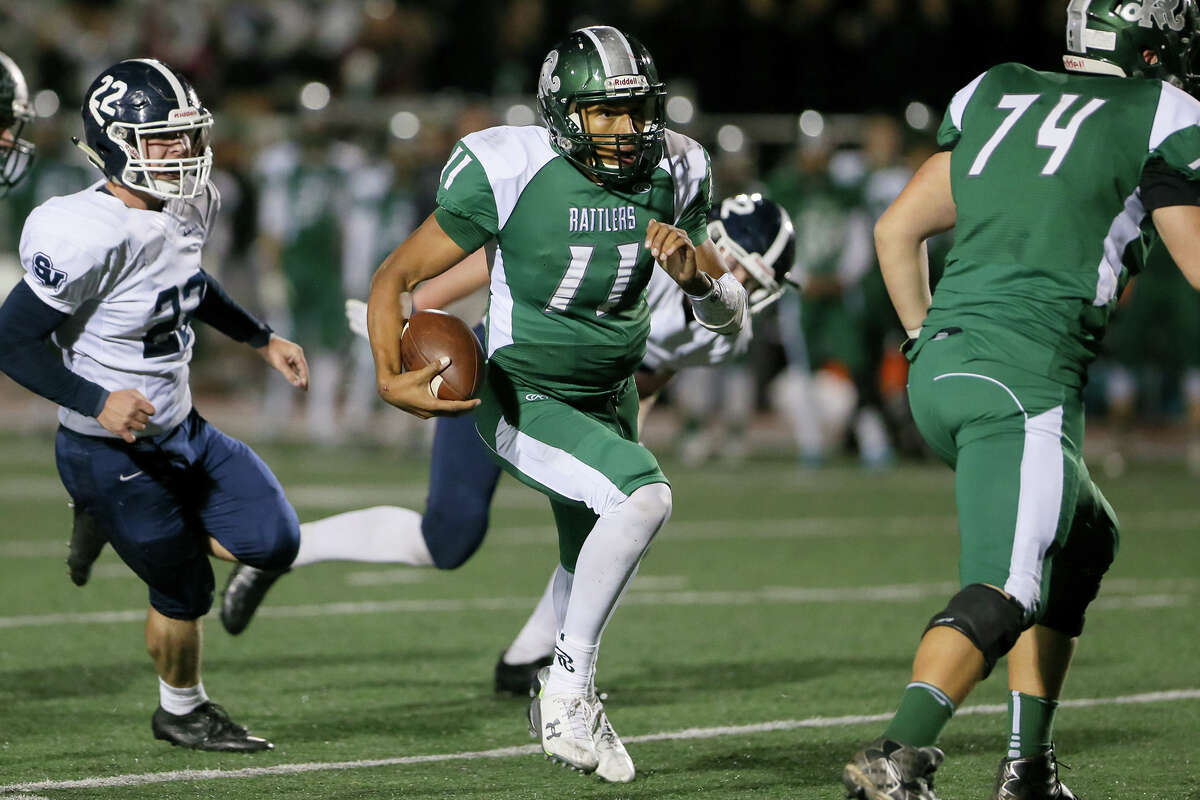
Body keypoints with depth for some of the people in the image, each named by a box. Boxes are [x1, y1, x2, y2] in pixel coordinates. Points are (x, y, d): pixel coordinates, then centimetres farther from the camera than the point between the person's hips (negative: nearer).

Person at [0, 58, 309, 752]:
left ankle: (114, 523, 22)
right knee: (185, 592, 6)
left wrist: (263, 340, 16)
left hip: (182, 430, 8)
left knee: (274, 542, 1)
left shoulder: (189, 209, -3)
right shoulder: (91, 238, -30)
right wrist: (97, 401, -33)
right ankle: (181, 713, 35)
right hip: (115, 452, -8)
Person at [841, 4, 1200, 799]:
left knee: (1084, 539, 24)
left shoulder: (993, 97, 20)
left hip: (938, 370, 7)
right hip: (1025, 376, -7)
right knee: (1003, 590, -14)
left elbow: (897, 232, 23)